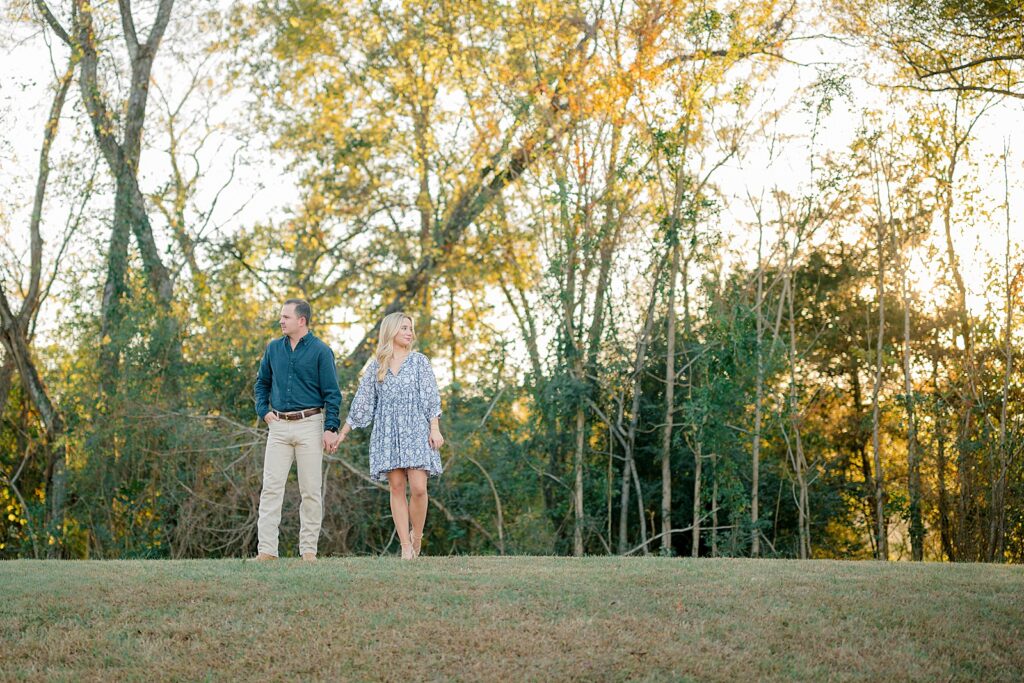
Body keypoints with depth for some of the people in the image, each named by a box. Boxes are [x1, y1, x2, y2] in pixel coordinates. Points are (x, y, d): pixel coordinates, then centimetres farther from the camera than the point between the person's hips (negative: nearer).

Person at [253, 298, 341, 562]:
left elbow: (332, 394, -5)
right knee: (271, 486, -4)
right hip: (279, 425, 4)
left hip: (310, 424, -4)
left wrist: (331, 428, -13)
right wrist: (263, 410, 8)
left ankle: (308, 550, 8)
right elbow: (262, 382, 23)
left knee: (310, 490, 1)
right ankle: (267, 550, -4)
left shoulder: (320, 351, -3)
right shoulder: (274, 348, 10)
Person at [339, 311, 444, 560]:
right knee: (397, 487, -2)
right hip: (387, 433, 2)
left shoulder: (419, 361, 7)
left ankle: (417, 536, 10)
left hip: (415, 430, -1)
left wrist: (435, 429, -8)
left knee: (418, 488, -12)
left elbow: (431, 398, 2)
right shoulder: (375, 366, 11)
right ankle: (406, 547, -1)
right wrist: (341, 434, 13)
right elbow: (361, 403, 14)